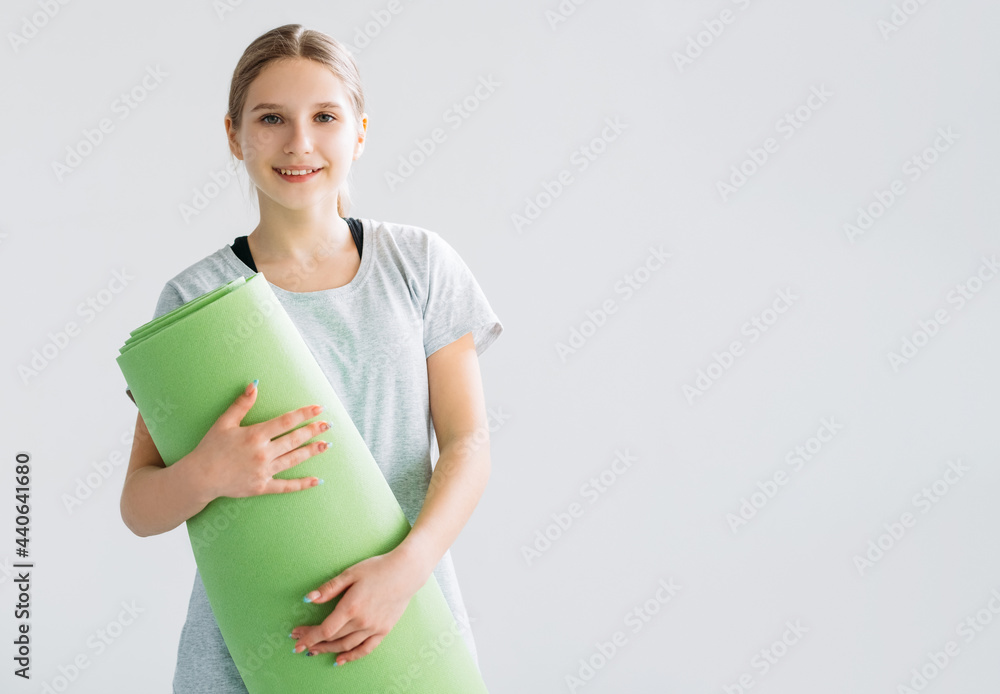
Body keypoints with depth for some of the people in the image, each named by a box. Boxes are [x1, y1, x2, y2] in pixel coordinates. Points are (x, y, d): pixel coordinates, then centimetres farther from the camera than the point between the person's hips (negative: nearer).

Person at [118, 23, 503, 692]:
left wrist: (409, 564, -20)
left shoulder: (418, 262, -1)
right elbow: (139, 507, -2)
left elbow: (468, 444, -4)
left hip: (407, 619, 1)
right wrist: (204, 475, -23)